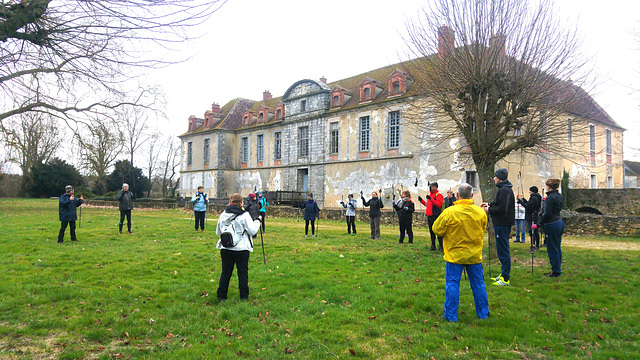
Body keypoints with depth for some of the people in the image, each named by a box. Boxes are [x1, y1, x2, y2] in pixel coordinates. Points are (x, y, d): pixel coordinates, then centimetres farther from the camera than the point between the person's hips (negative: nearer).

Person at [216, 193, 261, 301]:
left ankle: (221, 296, 15)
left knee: (225, 272, 11)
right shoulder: (244, 215, -11)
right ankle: (244, 295, 15)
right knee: (243, 272, 8)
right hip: (241, 248, -4)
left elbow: (217, 232, 13)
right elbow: (252, 231, -9)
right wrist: (257, 221, 5)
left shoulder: (223, 215, 4)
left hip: (225, 248, 4)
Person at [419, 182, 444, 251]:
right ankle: (433, 246, 20)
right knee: (431, 232, 12)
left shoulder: (438, 195, -7)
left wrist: (431, 199, -25)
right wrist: (421, 200, 19)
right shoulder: (430, 195, 19)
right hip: (429, 216, 8)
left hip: (436, 216, -8)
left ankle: (441, 246, -1)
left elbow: (439, 204, -20)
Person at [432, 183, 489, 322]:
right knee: (478, 284, 15)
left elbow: (437, 229, -7)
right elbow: (482, 230, 12)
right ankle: (483, 313, 27)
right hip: (474, 256, 3)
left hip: (455, 255, -3)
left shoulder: (449, 212, -16)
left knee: (452, 284, 5)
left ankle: (451, 315, 10)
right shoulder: (480, 212, -4)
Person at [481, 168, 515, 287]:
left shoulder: (504, 190, -18)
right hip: (503, 223, 11)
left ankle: (505, 279, -2)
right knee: (503, 249, 17)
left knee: (503, 250, -7)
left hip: (502, 224, -11)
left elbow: (502, 209, -24)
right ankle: (504, 274, 26)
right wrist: (490, 204, 14)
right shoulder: (506, 189, 16)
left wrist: (489, 210, -11)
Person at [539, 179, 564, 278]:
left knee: (552, 249, -1)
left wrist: (540, 223, -11)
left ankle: (556, 271, 5)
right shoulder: (560, 196, 10)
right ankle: (558, 269, 25)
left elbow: (547, 214, -21)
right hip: (560, 222, 9)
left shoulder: (550, 198, -18)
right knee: (558, 248, 16)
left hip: (552, 224, -9)